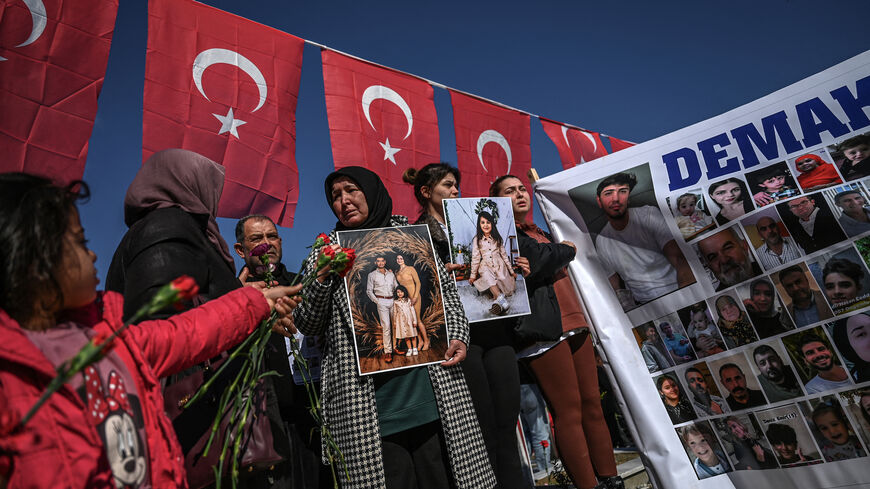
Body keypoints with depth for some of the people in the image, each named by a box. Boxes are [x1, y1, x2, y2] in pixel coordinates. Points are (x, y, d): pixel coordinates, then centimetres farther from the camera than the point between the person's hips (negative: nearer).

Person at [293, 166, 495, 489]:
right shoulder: (326, 253, 11)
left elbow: (447, 291, 16)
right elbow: (307, 325, 7)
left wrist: (458, 336, 0)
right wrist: (321, 277, -9)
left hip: (431, 390, 1)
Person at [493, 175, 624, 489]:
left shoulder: (536, 232, 26)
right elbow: (538, 260, -14)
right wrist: (566, 250, 3)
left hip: (572, 321, 8)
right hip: (544, 327, -8)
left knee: (592, 403, 7)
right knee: (569, 409, -7)